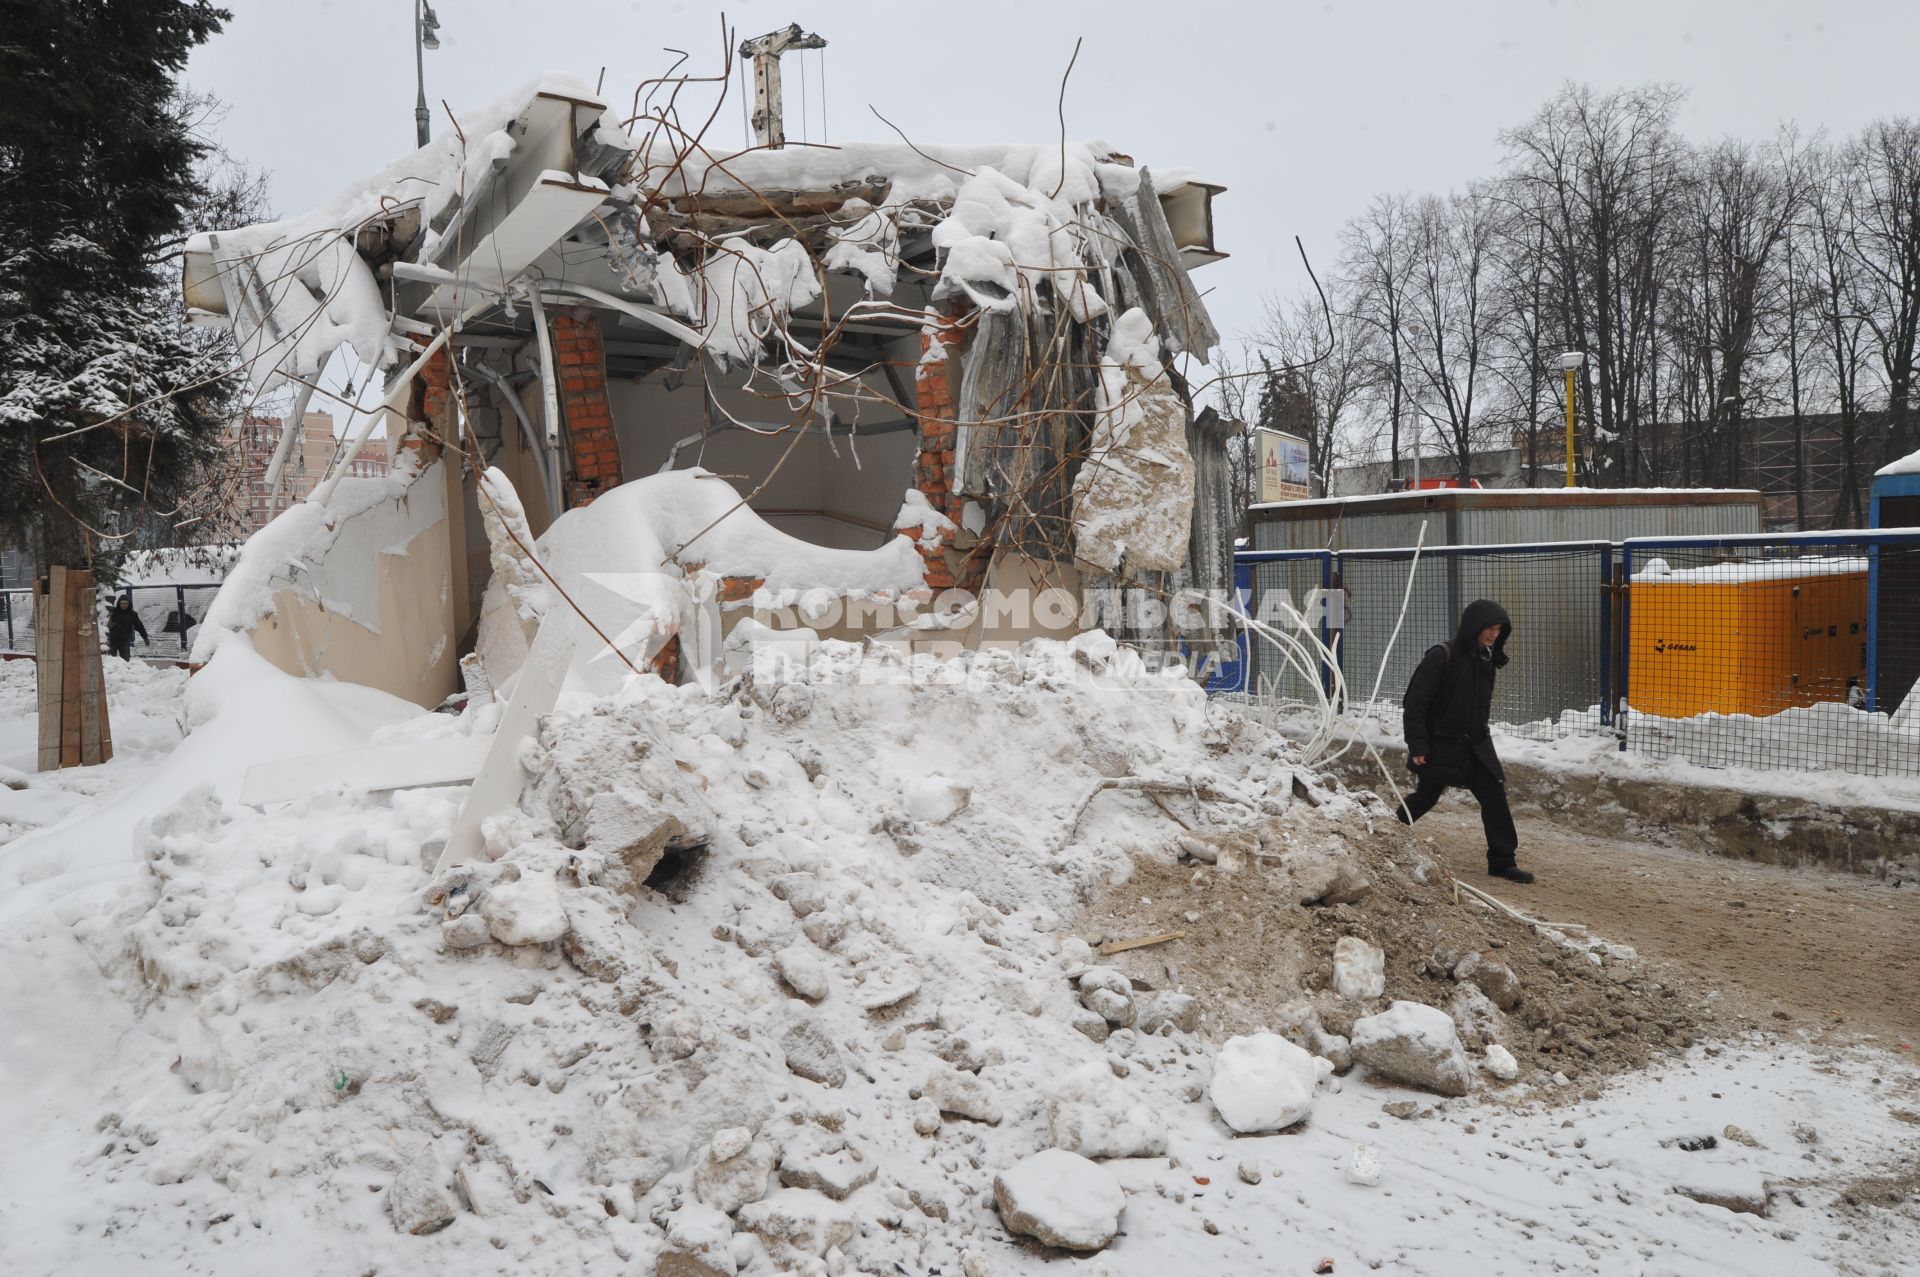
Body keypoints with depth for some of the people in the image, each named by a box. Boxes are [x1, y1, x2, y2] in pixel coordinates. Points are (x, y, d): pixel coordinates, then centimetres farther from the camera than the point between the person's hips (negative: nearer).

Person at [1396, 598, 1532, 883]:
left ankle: (1502, 861, 4)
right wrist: (1417, 744, -19)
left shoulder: (1486, 660, 5)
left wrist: (1481, 735, 18)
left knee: (1494, 795, -2)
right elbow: (1415, 701, -17)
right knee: (1427, 796, 8)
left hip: (1475, 744, 6)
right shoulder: (1442, 656, -17)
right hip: (1441, 745, -6)